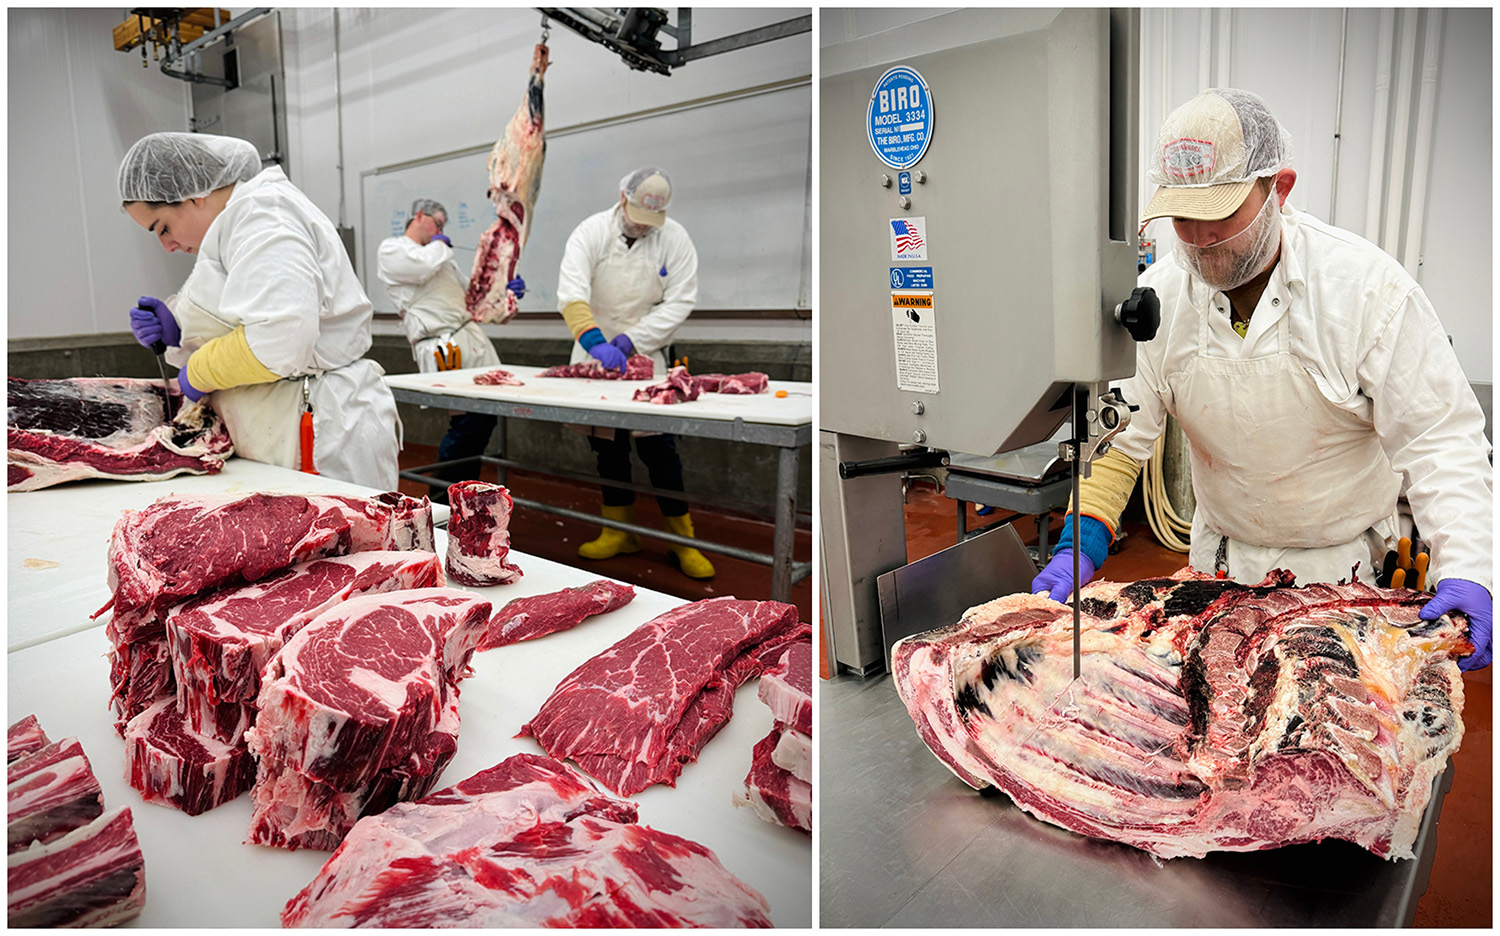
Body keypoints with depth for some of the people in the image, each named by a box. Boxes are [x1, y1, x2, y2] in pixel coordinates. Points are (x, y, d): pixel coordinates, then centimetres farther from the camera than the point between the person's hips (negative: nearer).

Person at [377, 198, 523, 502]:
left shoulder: (440, 256, 30)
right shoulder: (391, 250, 4)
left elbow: (468, 295, 32)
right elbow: (424, 265, -17)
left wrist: (503, 292, 18)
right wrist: (440, 245, 4)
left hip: (472, 336, 9)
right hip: (443, 348, -8)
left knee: (486, 416, 5)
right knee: (468, 421, -10)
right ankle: (441, 498, 7)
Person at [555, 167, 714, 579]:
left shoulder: (675, 238, -7)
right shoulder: (591, 232, -10)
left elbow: (679, 302, -10)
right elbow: (571, 295, -22)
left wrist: (629, 340, -20)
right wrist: (596, 342, -37)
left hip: (646, 353, -1)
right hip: (595, 350, 2)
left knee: (658, 444, -7)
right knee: (607, 443, 8)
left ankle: (681, 538, 3)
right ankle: (620, 530, 21)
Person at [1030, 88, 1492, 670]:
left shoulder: (1368, 288, -19)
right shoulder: (1159, 295, -12)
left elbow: (1440, 438, -17)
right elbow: (1120, 430, -10)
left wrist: (1465, 570, -28)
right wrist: (1081, 542, -22)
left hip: (1337, 565, -2)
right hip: (1219, 559, 3)